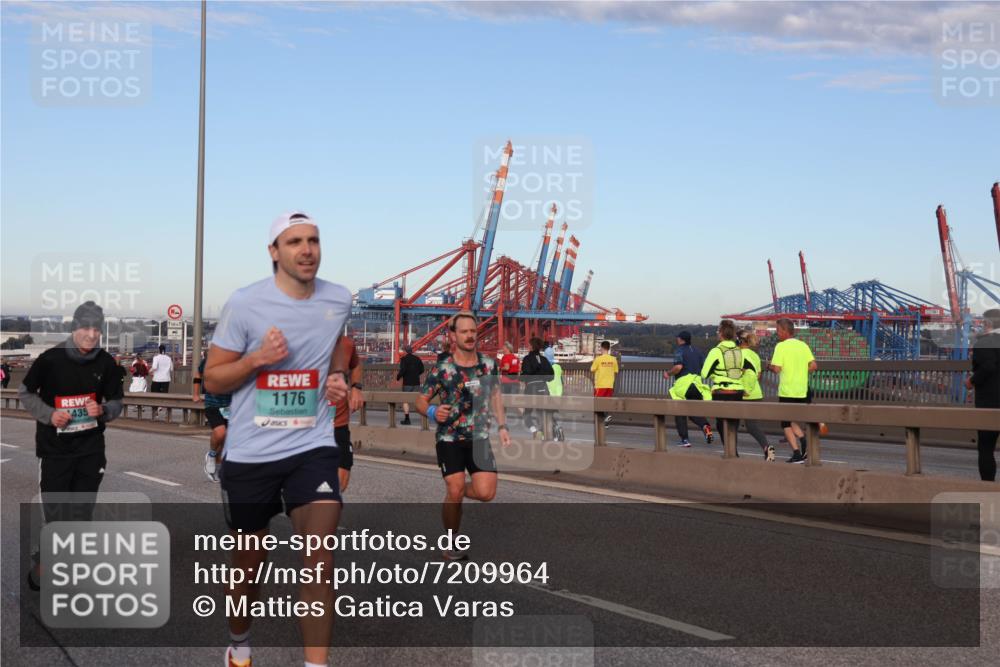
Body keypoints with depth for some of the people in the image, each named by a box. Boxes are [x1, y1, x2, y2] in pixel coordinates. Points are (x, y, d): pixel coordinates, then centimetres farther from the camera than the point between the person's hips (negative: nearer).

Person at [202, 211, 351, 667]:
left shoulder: (339, 300, 0)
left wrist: (338, 377, 3)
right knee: (249, 565, 15)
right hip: (249, 454, -1)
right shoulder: (244, 303, -12)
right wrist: (258, 359, -22)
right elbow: (211, 380, -5)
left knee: (320, 563, -14)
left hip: (313, 447, 2)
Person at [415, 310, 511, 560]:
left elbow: (495, 394, 16)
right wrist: (432, 412, -24)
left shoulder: (488, 364, 2)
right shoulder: (442, 370, -8)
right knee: (454, 493, -12)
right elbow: (421, 401, -2)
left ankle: (459, 490, 23)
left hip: (479, 438, 3)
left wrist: (502, 426, 10)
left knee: (486, 493, -11)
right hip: (450, 439, -3)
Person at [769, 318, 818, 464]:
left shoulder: (781, 346, -10)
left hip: (786, 391, -5)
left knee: (786, 424, 6)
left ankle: (797, 453, -3)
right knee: (793, 420, 20)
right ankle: (804, 442, -2)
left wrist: (769, 366, 4)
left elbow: (777, 368, -17)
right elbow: (813, 366, 1)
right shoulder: (803, 345, 6)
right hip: (802, 391, 5)